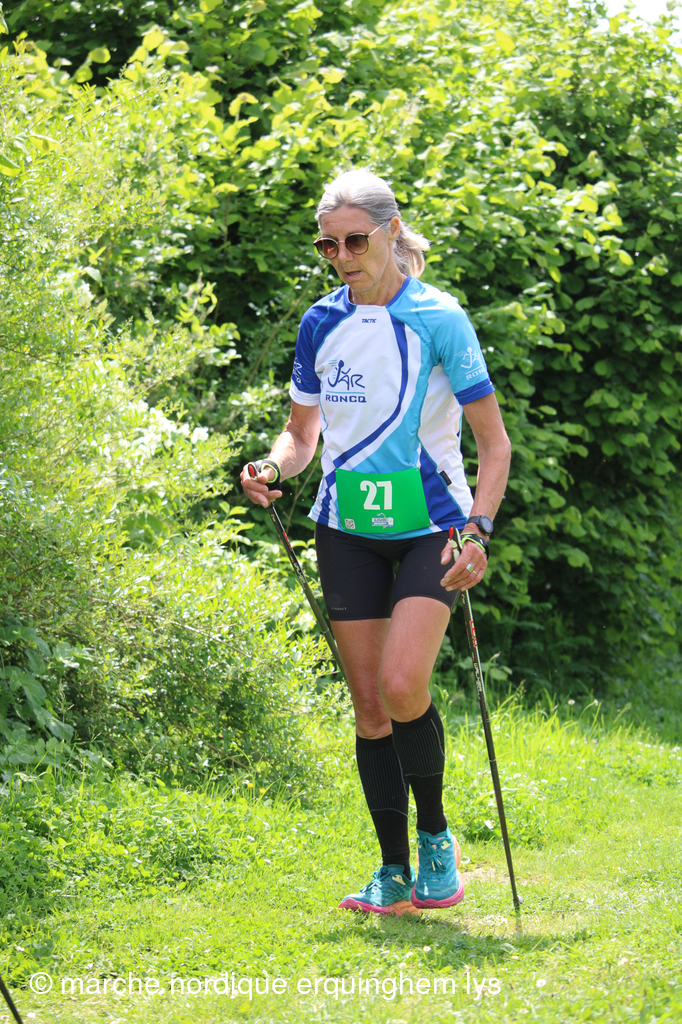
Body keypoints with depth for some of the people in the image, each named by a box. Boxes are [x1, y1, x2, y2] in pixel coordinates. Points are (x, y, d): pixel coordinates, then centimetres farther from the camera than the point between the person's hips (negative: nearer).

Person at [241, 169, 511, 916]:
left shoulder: (438, 319, -8)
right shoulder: (321, 324, 5)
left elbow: (494, 442, -7)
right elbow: (302, 433, 17)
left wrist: (477, 531, -19)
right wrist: (273, 469, -6)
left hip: (430, 524, -4)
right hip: (348, 529, 4)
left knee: (401, 683, -21)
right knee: (368, 702, 3)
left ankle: (435, 836, 2)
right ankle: (395, 874, 12)